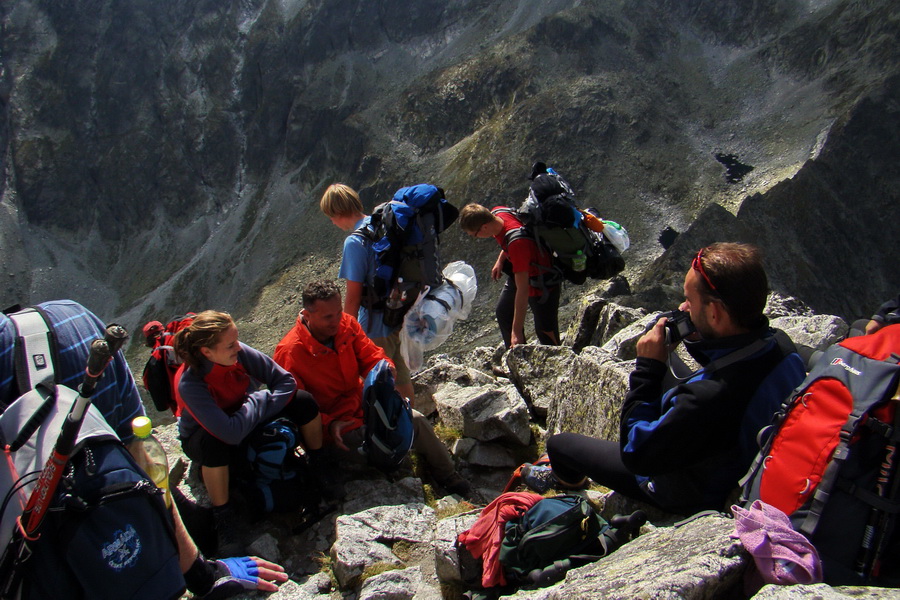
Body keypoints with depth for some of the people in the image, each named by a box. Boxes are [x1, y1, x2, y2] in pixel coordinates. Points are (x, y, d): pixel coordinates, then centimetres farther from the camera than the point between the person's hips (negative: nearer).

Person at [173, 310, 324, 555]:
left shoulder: (239, 352, -26)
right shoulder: (189, 383, -36)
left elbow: (286, 381, -18)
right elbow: (231, 433, -44)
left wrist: (258, 409, -30)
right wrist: (259, 401, -30)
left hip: (250, 422, 4)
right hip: (206, 437, -4)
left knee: (304, 403, -16)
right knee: (215, 443, -41)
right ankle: (222, 517, -18)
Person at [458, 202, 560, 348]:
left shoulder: (517, 243, -41)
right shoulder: (496, 213, -17)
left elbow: (523, 290, -38)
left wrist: (517, 332, -36)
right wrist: (500, 260, 3)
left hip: (541, 281, -10)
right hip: (519, 271, 10)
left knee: (545, 331, -3)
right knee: (503, 312, 18)